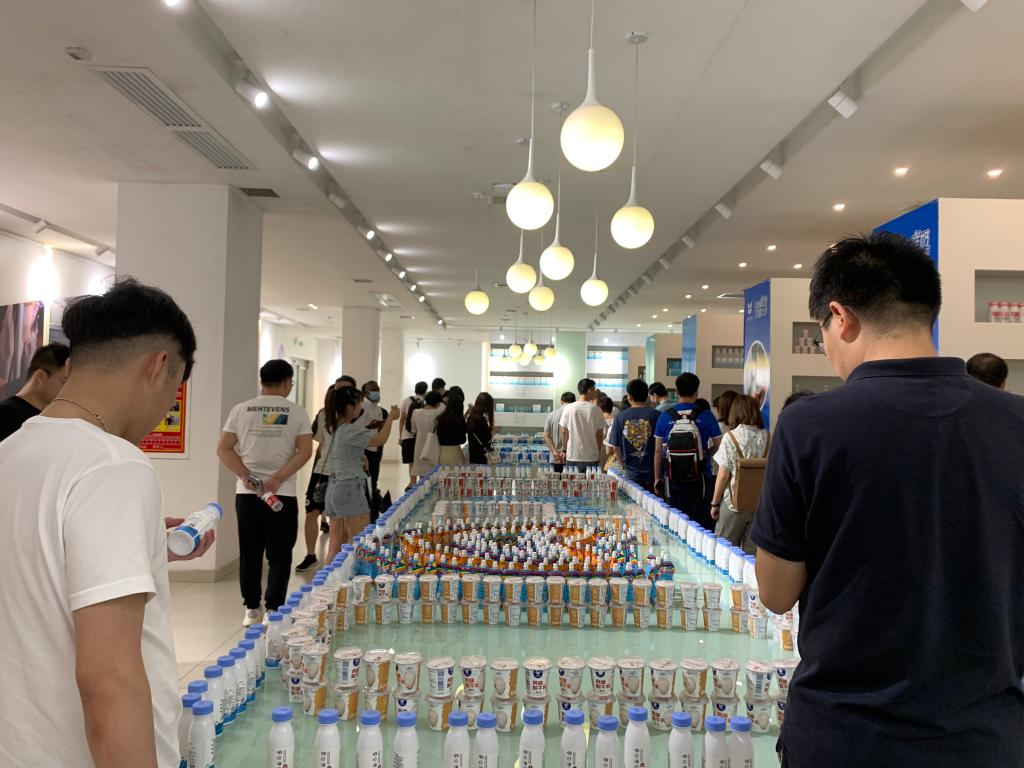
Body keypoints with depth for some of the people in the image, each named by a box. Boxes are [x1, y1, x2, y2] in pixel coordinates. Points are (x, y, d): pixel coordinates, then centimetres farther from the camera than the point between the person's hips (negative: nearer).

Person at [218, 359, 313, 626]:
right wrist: (277, 479, -10)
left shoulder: (241, 410, 5)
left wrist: (246, 477, -5)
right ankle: (273, 610, 4)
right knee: (279, 555, 5)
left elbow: (223, 449, 0)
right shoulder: (297, 412, -1)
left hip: (246, 493, 3)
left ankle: (252, 609, 18)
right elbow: (305, 451, -9)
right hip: (283, 494, -2)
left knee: (250, 553, 11)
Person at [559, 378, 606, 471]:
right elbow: (600, 435, 2)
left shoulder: (568, 408, -3)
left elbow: (564, 432, 2)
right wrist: (599, 453, 15)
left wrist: (564, 450, 15)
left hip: (572, 457, 1)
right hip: (592, 457, -1)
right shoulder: (596, 410, -4)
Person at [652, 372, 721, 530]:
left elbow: (658, 451, 3)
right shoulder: (706, 415, -6)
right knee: (701, 523, 4)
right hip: (700, 477, -1)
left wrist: (657, 477, 11)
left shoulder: (665, 416, -1)